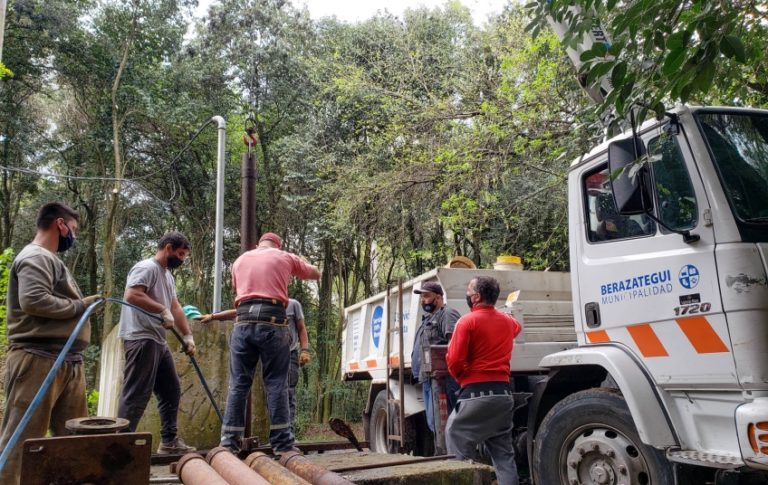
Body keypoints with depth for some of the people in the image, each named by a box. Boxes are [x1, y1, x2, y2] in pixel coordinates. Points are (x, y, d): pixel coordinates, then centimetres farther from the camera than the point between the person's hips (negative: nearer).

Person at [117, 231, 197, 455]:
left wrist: (188, 336, 16)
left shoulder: (168, 275, 20)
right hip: (141, 340, -10)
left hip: (159, 341, 10)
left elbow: (176, 307, 21)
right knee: (136, 394, -9)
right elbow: (131, 295, -25)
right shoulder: (147, 268, -10)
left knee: (171, 391, 14)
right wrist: (163, 310, -19)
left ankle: (169, 441, 22)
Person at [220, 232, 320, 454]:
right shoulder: (285, 257, 13)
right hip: (273, 323, -2)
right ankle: (282, 444, 1)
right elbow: (315, 274, 26)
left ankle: (229, 443, 4)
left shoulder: (240, 260, 21)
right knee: (276, 384, 0)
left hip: (243, 323, 3)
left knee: (238, 384, 5)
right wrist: (300, 262, 43)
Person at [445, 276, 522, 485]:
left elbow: (454, 360, -13)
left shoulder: (468, 321, -10)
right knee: (504, 453, 12)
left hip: (477, 393, -7)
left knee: (456, 438, 3)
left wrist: (462, 378, 6)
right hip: (503, 393, 7)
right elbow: (516, 327, 38)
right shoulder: (507, 321, 12)